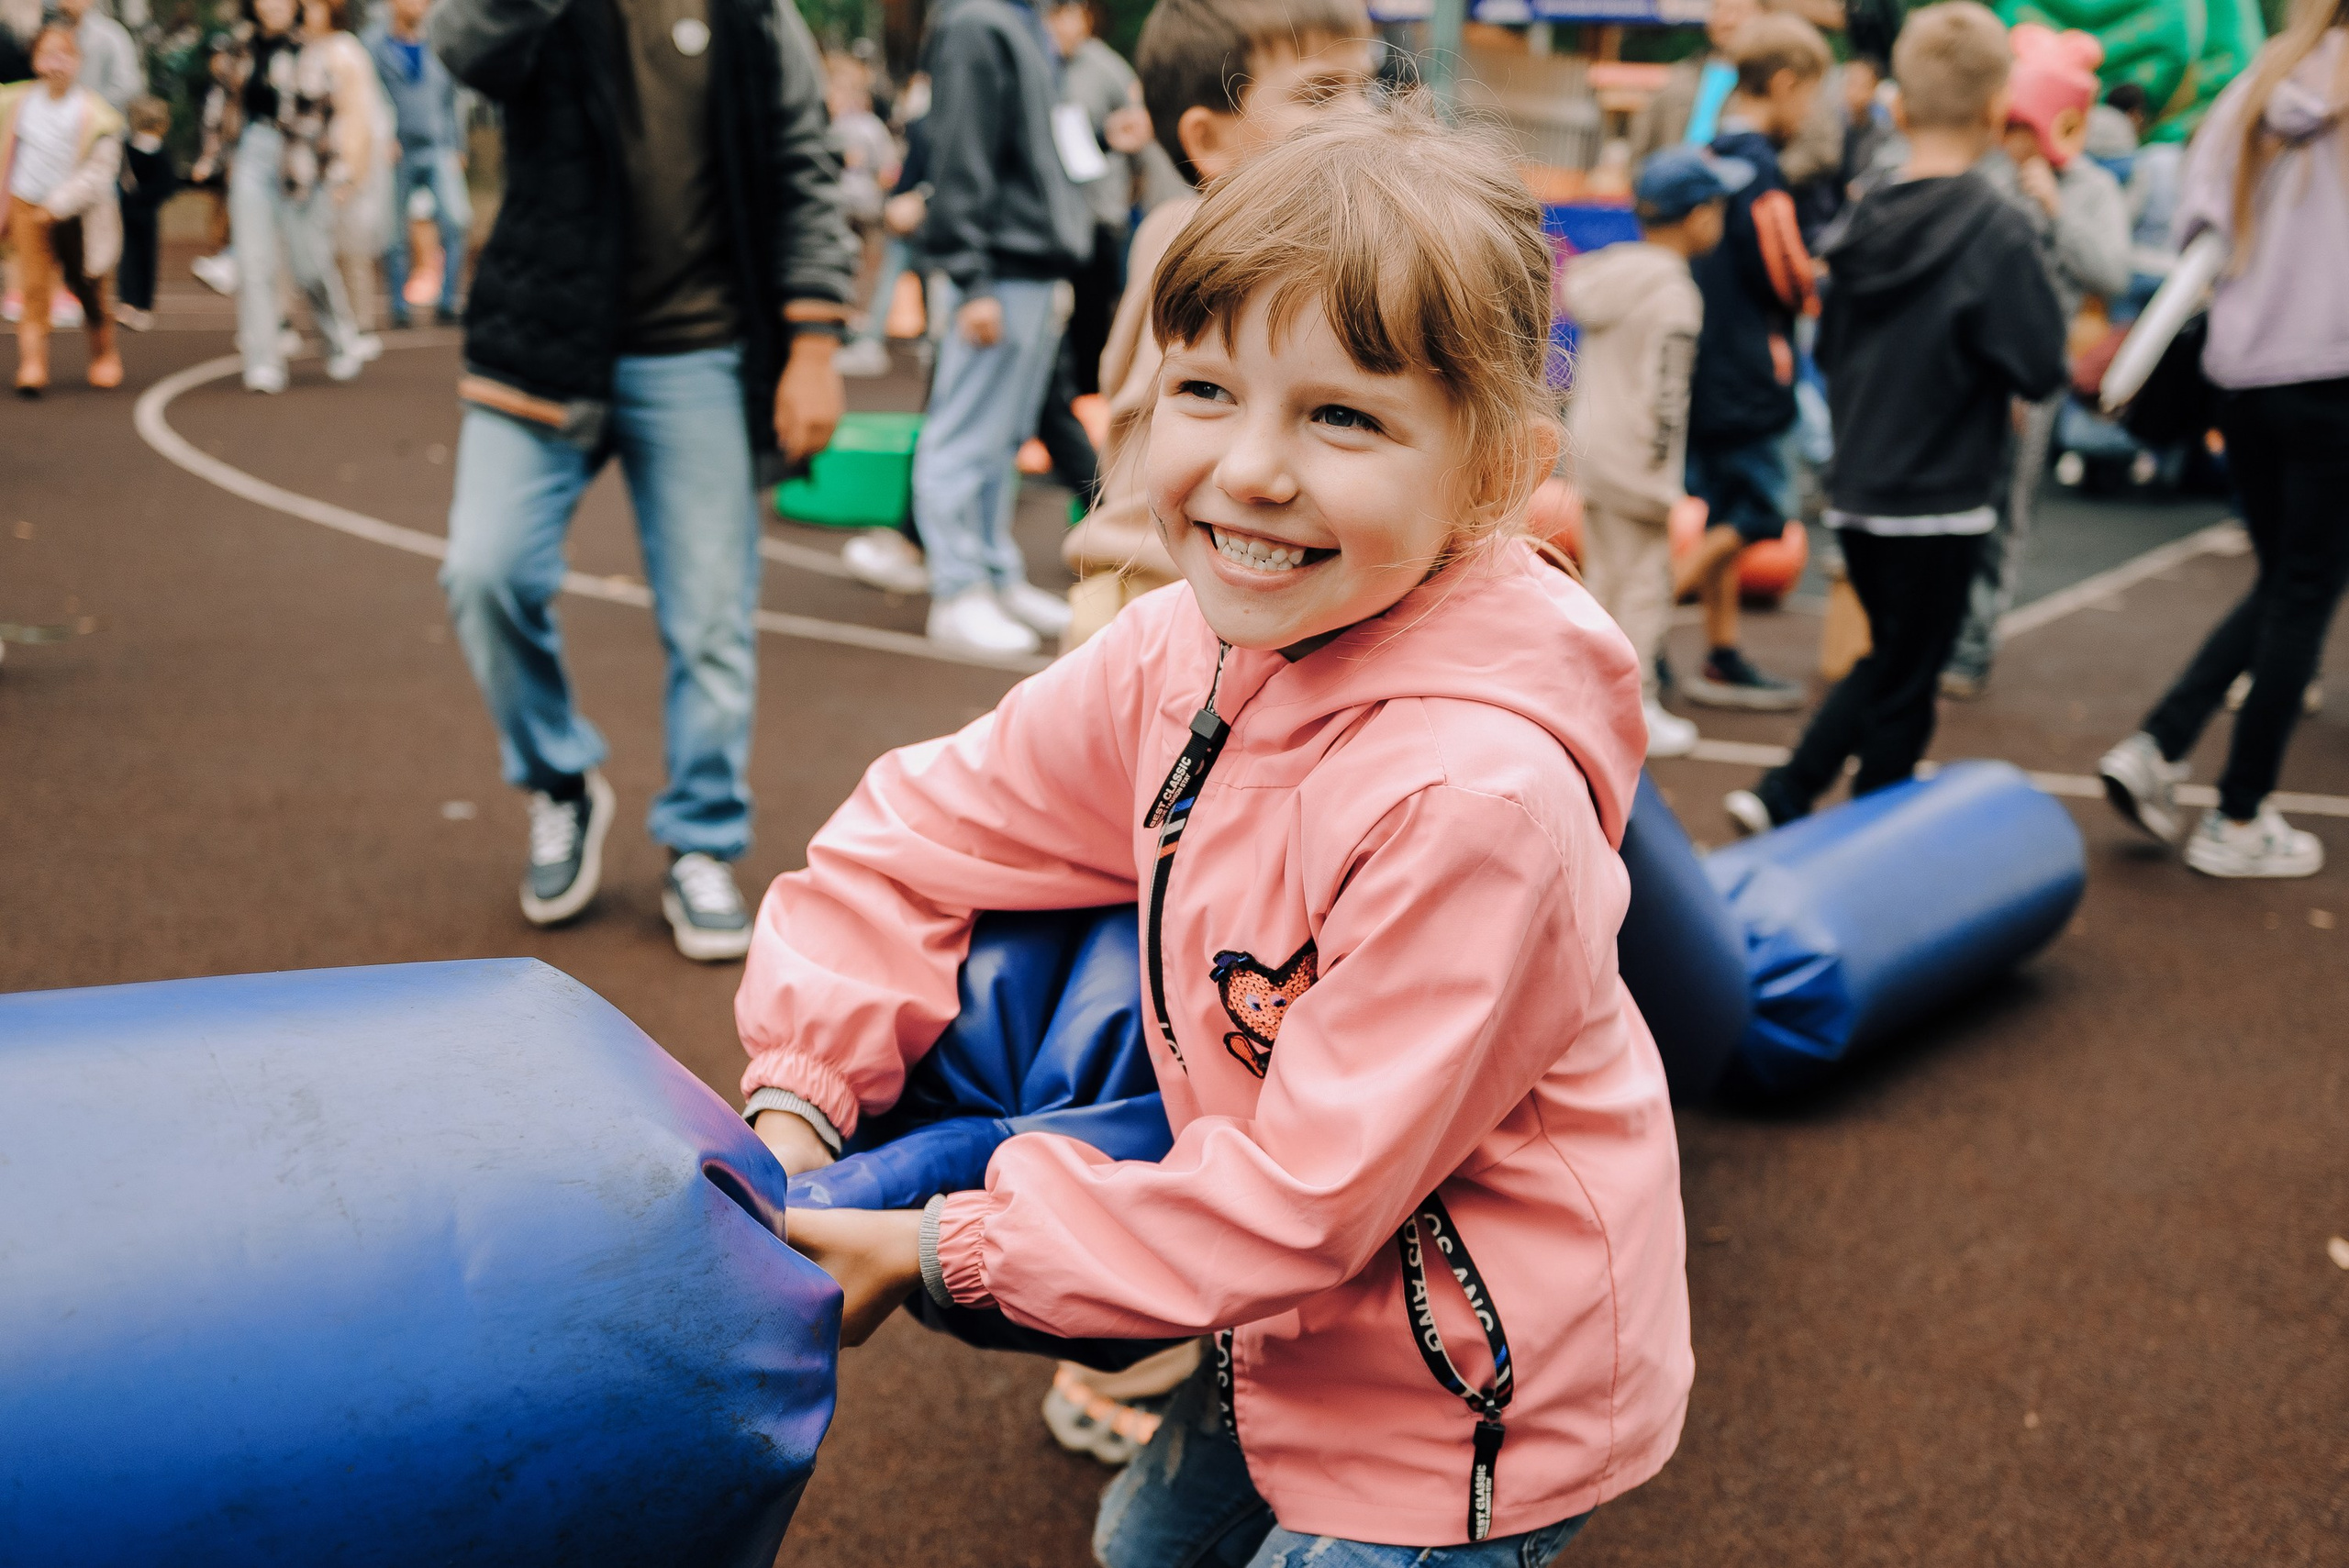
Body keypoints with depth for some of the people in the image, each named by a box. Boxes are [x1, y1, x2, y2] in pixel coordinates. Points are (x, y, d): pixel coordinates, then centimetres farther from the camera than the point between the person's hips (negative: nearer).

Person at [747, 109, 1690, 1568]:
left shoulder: (1479, 791, -35)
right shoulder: (1185, 651, -11)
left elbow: (1309, 1188, -29)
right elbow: (941, 823, 2)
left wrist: (948, 1251, -21)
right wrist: (798, 1094, -9)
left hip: (1472, 1407, -7)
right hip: (1303, 1332, 7)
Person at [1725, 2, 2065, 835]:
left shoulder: (1868, 217, 2)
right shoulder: (1995, 228, -15)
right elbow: (2042, 366, -14)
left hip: (1856, 488, 6)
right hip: (1938, 497, -6)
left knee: (1886, 661, 23)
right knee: (1904, 690, 7)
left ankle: (1780, 797, 19)